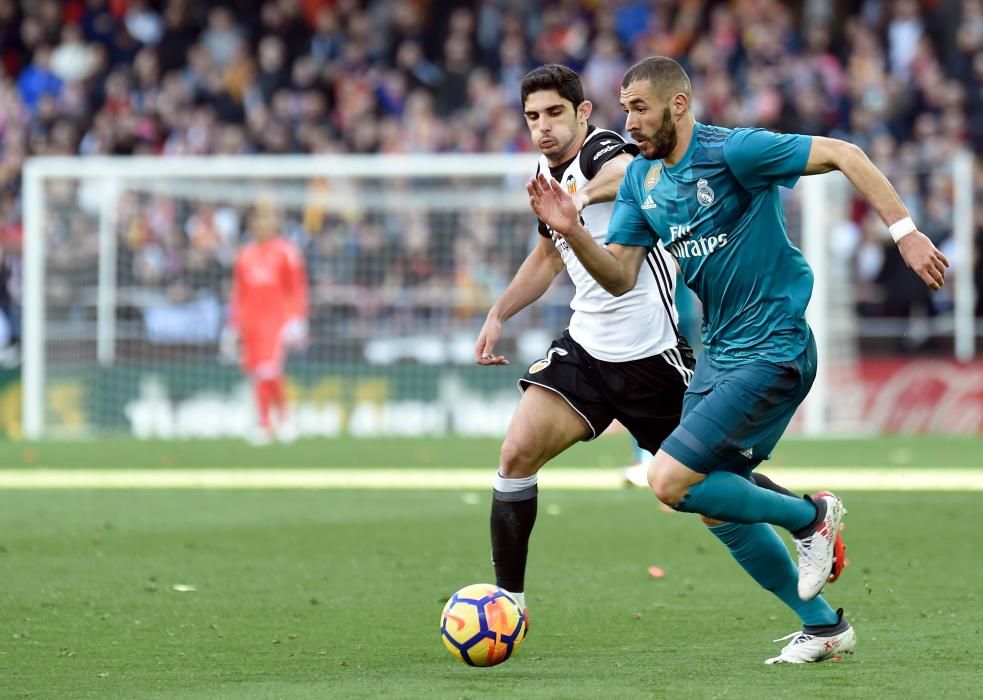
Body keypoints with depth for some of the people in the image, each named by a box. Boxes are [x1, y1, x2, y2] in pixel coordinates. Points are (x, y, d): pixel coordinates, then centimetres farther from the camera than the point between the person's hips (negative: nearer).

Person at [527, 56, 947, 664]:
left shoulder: (733, 152, -17)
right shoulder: (640, 179, 6)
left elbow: (844, 155, -16)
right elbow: (620, 277, 3)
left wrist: (905, 231, -22)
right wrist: (572, 232, -15)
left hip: (773, 351, -9)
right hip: (718, 353, 9)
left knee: (670, 482, -16)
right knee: (716, 510, 11)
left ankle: (810, 516, 4)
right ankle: (824, 627, 24)